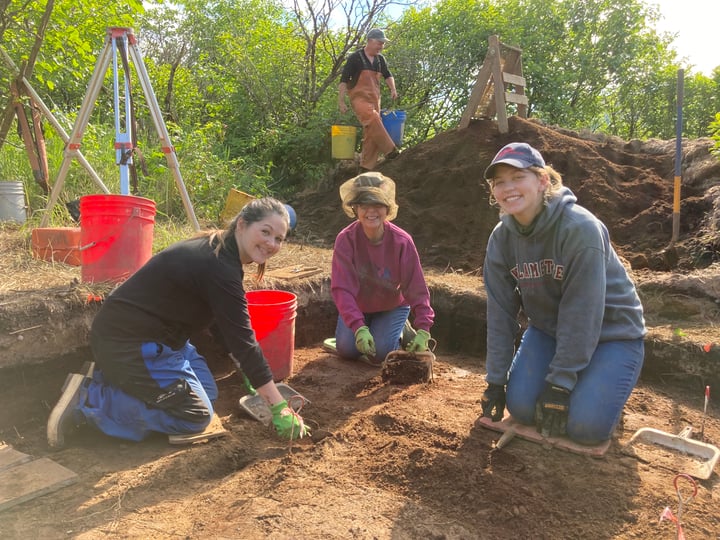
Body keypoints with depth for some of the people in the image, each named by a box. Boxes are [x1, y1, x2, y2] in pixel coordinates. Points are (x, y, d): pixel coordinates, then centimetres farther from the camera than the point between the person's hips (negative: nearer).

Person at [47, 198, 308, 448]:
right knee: (196, 415, -8)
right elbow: (242, 342, -24)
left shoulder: (216, 249, 6)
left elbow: (230, 330, 15)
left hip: (150, 334, 10)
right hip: (128, 342, -10)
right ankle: (87, 400, -6)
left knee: (207, 393, 15)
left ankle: (110, 377, 16)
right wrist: (279, 406, -18)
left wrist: (254, 378, 17)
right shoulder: (220, 268, -25)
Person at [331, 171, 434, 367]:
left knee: (380, 352, -18)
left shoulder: (402, 241, -26)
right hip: (357, 306, 1)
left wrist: (423, 331, -33)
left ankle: (400, 331, 15)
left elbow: (417, 288, -24)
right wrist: (359, 328, -42)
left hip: (392, 307, -1)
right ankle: (368, 327, 19)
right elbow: (342, 288, -30)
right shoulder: (345, 239, -26)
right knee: (347, 349, -13)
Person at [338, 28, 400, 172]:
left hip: (374, 100, 7)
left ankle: (366, 167, 6)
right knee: (373, 120, -32)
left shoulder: (380, 59, 12)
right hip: (359, 98, -7)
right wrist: (341, 102, -13)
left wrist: (393, 89, 5)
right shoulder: (355, 58, -6)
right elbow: (344, 80, -7)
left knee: (371, 133, 1)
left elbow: (387, 75, 25)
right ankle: (390, 150, -27)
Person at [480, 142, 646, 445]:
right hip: (549, 329, 5)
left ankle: (604, 390, 15)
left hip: (610, 331, -4)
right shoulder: (501, 238, -11)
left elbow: (581, 314, -27)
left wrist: (559, 383, -25)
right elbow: (500, 313, -9)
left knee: (584, 426, -19)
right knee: (521, 406, -12)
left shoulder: (581, 228, -28)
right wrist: (495, 380, -9)